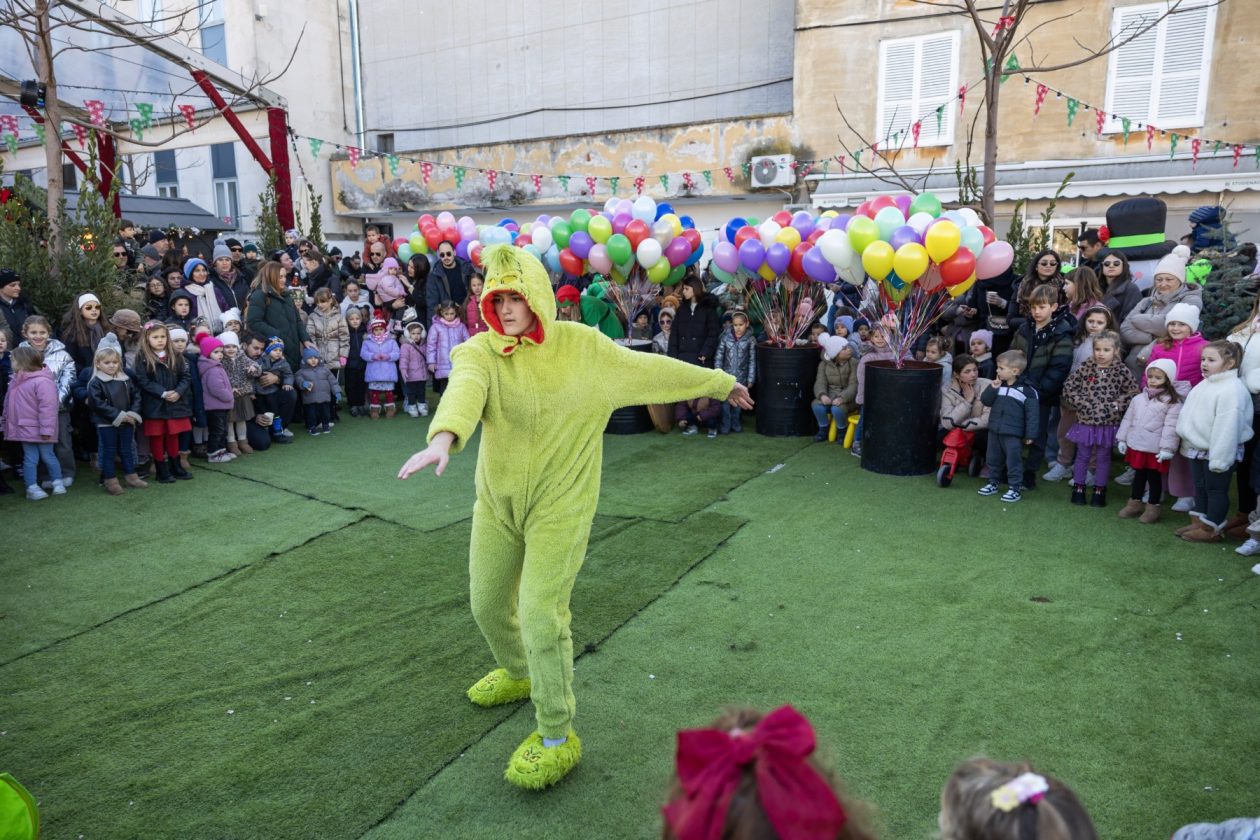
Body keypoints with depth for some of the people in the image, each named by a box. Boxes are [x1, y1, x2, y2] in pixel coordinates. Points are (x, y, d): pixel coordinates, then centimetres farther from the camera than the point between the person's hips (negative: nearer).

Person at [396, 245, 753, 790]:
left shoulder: (581, 346, -6)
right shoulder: (480, 352, -9)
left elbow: (647, 368, 4)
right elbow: (465, 390, -32)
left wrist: (720, 383, 12)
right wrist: (444, 437, -54)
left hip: (559, 501, -3)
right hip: (498, 500, 3)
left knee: (541, 613, -10)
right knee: (488, 604, 18)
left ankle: (557, 738, 10)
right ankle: (518, 674, 51)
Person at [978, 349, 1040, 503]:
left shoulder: (1026, 390, -12)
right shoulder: (998, 385, 6)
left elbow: (1032, 413, -10)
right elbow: (985, 401, 3)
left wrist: (1030, 434, -11)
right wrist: (993, 388, -14)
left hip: (1013, 434, -6)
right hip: (994, 431, 6)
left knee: (1013, 460, -1)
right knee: (993, 459, 15)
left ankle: (1015, 488, 8)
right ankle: (993, 483, 29)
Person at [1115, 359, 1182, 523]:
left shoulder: (1172, 403, -10)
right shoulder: (1138, 399, 8)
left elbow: (1171, 427, -15)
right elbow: (1128, 419, 12)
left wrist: (1166, 448, -19)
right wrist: (1122, 439, 10)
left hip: (1156, 449, -5)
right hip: (1136, 446, 5)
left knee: (1154, 478, 7)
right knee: (1139, 475, 17)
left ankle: (1152, 508, 18)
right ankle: (1134, 504, 29)